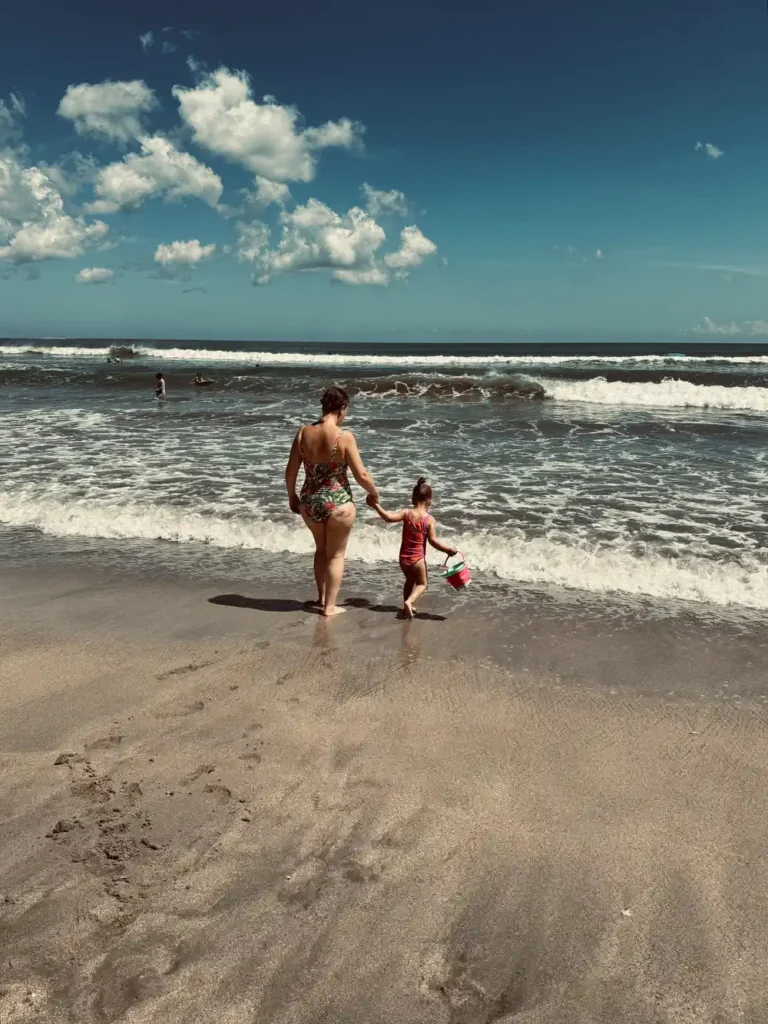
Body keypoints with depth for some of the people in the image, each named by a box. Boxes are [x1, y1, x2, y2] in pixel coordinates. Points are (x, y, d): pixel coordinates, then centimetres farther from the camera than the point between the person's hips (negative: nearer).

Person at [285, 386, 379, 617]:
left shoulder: (304, 433, -4)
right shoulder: (344, 437, -17)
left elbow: (290, 471, 2)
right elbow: (361, 475, -15)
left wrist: (292, 495, 18)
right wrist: (374, 492, 5)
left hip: (309, 502, 5)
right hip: (338, 504, -5)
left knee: (321, 549, 27)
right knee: (336, 554, 14)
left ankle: (321, 597, 38)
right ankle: (330, 606, 19)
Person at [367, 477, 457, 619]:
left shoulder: (406, 513, -8)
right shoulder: (429, 519, -14)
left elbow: (388, 517, -19)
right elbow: (433, 541, -16)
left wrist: (376, 505, -9)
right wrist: (448, 549, -7)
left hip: (403, 557, 4)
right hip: (417, 558, -3)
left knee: (410, 581, 28)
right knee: (422, 584, 15)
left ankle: (407, 605, 32)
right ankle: (409, 601, -11)